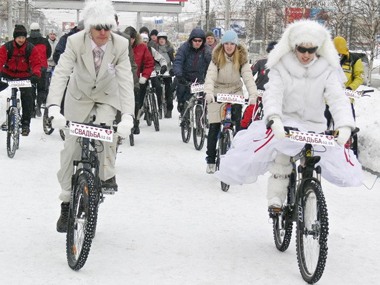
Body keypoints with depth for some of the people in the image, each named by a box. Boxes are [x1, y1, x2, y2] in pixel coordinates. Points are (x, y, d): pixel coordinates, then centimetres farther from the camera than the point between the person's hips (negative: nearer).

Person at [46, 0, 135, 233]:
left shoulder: (121, 44, -25)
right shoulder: (75, 42, -27)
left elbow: (126, 80, -30)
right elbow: (61, 74, -34)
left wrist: (127, 117, -43)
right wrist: (54, 109, -49)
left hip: (107, 97, 0)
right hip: (79, 97, 0)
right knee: (71, 148, -2)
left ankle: (107, 175, -2)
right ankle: (67, 203, 12)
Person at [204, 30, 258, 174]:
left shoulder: (242, 58, -7)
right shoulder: (217, 57, -9)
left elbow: (248, 76, -18)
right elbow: (210, 76, -22)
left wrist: (253, 94, -35)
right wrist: (208, 92, -41)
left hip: (235, 92, 1)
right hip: (218, 93, 0)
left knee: (238, 123, -13)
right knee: (214, 127, -1)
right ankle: (210, 160, 9)